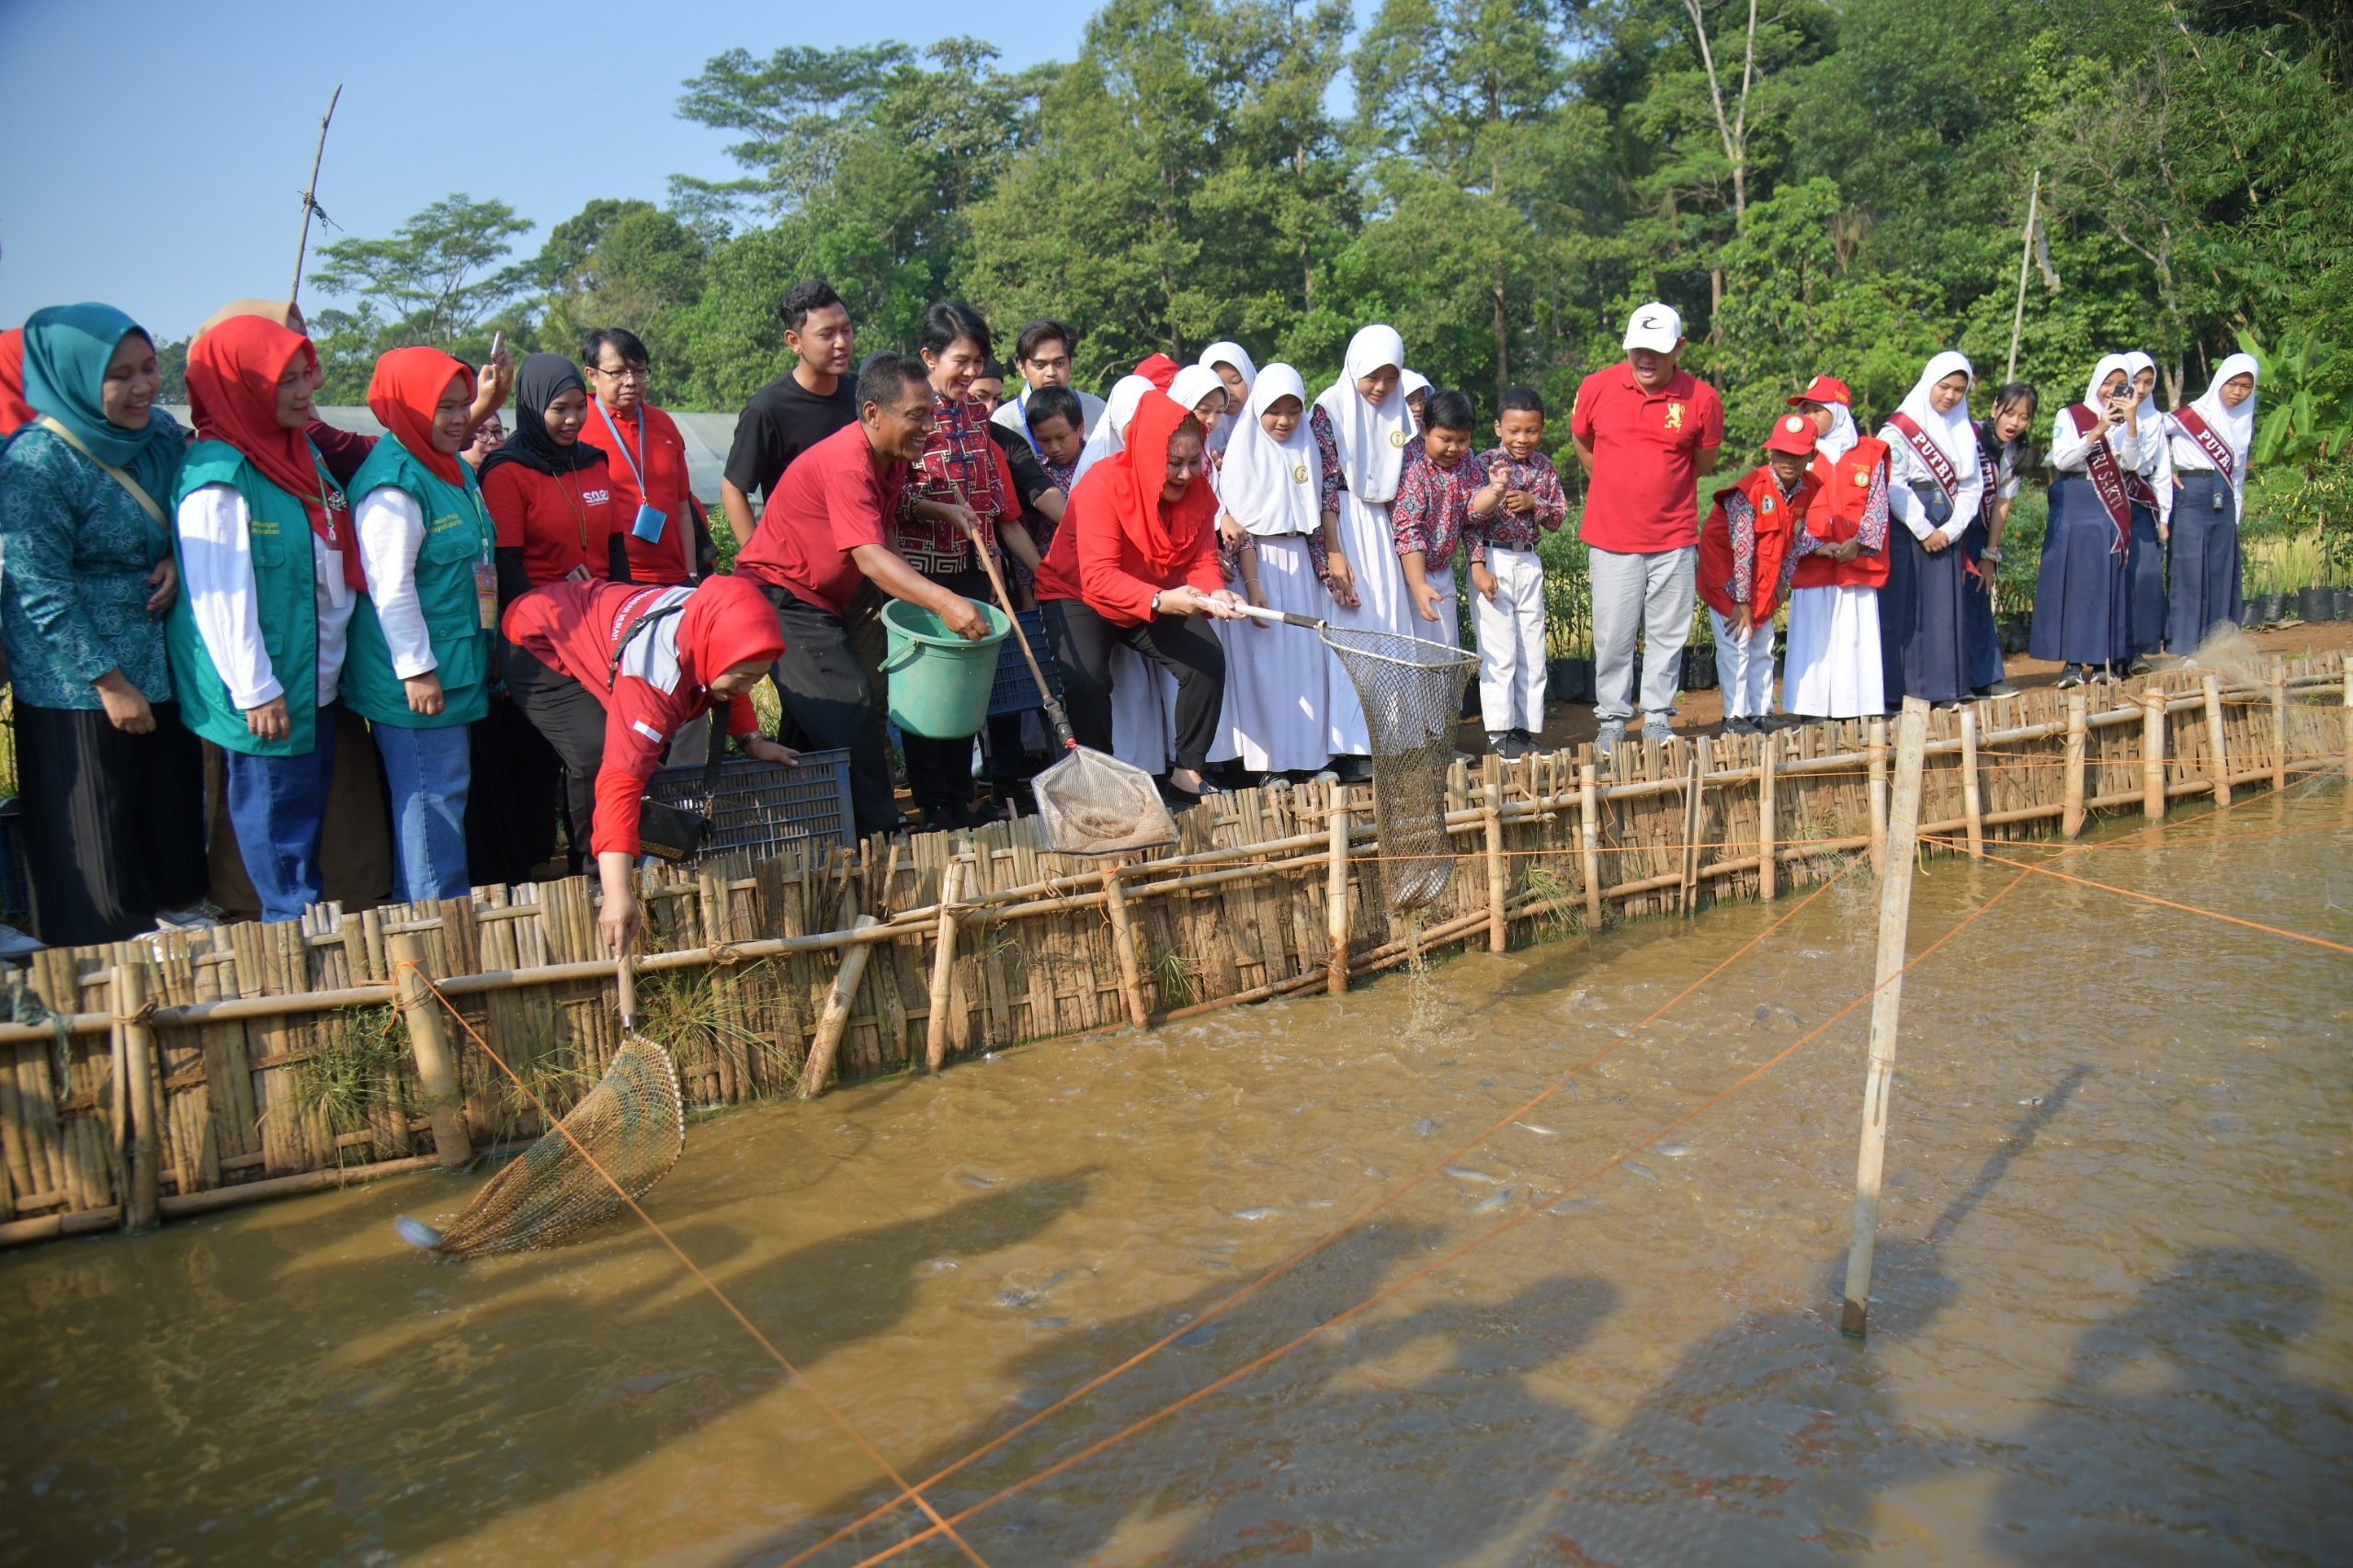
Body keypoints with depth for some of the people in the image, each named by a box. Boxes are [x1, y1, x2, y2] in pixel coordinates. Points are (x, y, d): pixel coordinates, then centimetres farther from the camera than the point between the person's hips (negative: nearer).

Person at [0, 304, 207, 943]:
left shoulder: (162, 432, 0)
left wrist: (176, 559, -7)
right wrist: (109, 681, -16)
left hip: (164, 667, 6)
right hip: (76, 681, -6)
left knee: (172, 801, 17)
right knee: (94, 826, 6)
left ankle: (177, 909, 35)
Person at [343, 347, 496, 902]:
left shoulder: (453, 470, 13)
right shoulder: (393, 484, -18)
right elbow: (390, 586, -21)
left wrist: (485, 657, 25)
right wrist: (417, 667, -21)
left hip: (461, 667, 10)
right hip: (420, 675, -10)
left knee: (448, 789, 16)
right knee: (432, 795, -4)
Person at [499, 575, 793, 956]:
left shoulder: (713, 622, -22)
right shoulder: (654, 676, -44)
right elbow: (620, 782, -49)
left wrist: (753, 740, -4)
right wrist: (618, 895, -54)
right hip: (539, 643, -8)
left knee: (648, 755, -1)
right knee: (600, 759, -27)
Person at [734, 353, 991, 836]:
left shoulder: (891, 458, 4)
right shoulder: (846, 464, -27)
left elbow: (884, 547, 13)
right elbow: (870, 559, -38)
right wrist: (943, 602, -48)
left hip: (815, 602, 10)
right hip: (778, 598, -10)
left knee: (814, 723, 14)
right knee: (847, 708, -15)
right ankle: (879, 835, -11)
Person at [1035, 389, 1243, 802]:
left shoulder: (1198, 491, -8)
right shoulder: (1102, 485, -26)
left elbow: (1202, 561, -9)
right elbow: (1098, 576, -34)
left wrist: (1215, 594, -34)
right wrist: (1160, 600, -50)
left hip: (1158, 601, 5)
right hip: (1077, 596, -5)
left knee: (1209, 659, -17)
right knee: (1087, 679, -29)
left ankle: (1188, 775, -4)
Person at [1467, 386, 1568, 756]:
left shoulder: (1544, 466, 7)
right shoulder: (1484, 463, -7)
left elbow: (1559, 518, 8)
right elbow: (1472, 518, -10)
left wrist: (1533, 503, -11)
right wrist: (1478, 566, -17)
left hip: (1529, 563, 5)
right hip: (1492, 562, -5)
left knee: (1533, 653, 8)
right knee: (1499, 653, -4)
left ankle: (1526, 729, 16)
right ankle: (1499, 734, 1)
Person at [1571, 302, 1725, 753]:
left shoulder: (1702, 399, -4)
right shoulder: (1596, 388, -3)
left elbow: (1704, 464, 10)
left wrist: (1661, 485, 11)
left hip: (1674, 537, 0)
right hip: (1611, 536, 0)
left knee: (1667, 633, 7)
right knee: (1612, 635, 3)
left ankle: (1657, 719, 18)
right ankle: (1612, 720, 15)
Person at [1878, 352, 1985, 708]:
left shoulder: (1965, 431, 13)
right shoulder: (1900, 427, -3)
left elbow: (1972, 486, 8)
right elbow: (1892, 485, -11)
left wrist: (1950, 530, -6)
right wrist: (1923, 530, -13)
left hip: (1947, 533, 5)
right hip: (1906, 531, -5)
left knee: (1946, 609, 3)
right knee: (1904, 609, -5)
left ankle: (1943, 688, 8)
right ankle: (1897, 691, -3)